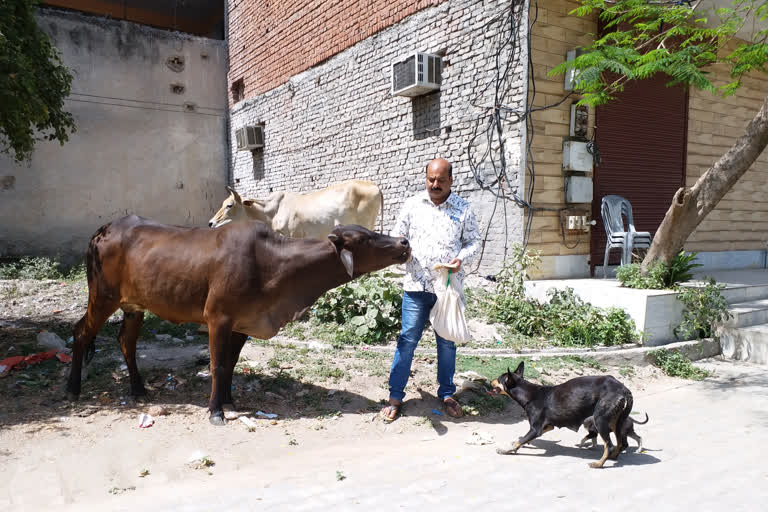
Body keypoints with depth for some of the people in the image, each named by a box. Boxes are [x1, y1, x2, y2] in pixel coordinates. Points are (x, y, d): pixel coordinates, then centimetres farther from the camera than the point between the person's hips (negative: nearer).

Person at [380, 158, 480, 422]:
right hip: (416, 286, 0)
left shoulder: (463, 209, 4)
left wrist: (462, 258, -12)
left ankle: (447, 394, 27)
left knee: (447, 342, 11)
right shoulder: (412, 204, 5)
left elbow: (474, 241, 8)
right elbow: (397, 234, 11)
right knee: (407, 340, 1)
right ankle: (395, 396, 12)